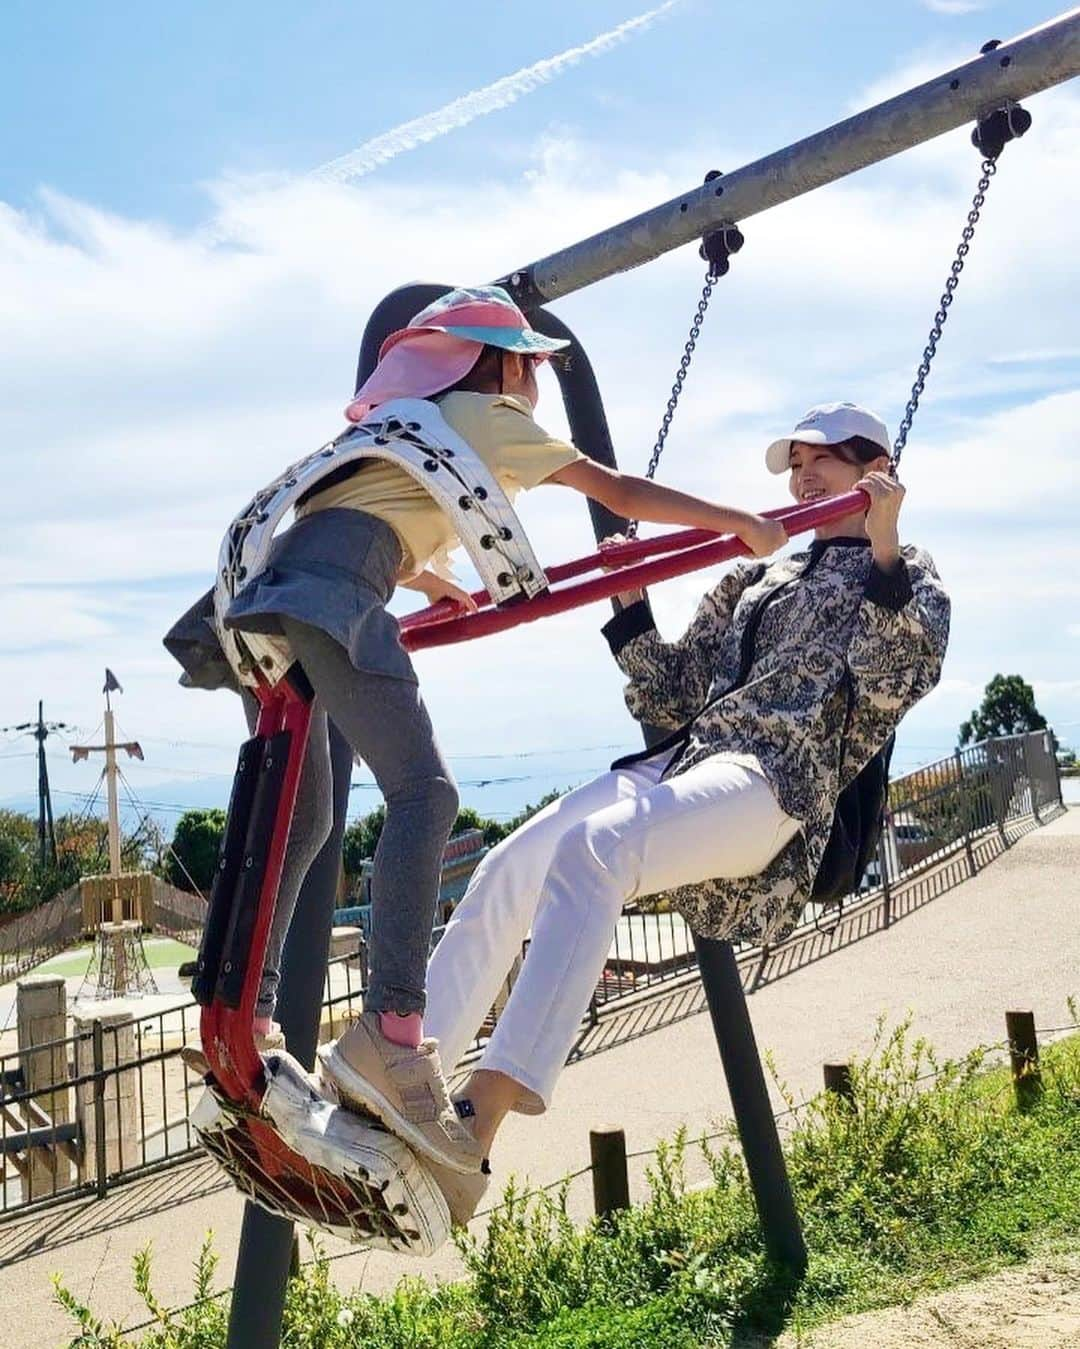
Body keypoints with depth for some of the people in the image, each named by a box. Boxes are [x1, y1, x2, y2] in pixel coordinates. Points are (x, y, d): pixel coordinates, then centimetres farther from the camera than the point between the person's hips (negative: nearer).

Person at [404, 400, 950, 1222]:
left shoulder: (906, 577, 13)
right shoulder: (754, 582, 30)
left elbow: (896, 685, -9)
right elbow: (675, 700, 25)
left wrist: (884, 550, -17)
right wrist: (629, 603, 16)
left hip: (779, 782, -7)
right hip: (683, 763, 7)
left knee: (587, 851, -34)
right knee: (506, 870, -16)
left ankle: (473, 1133, -43)